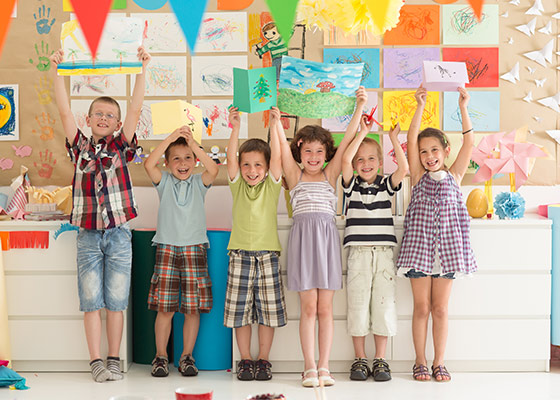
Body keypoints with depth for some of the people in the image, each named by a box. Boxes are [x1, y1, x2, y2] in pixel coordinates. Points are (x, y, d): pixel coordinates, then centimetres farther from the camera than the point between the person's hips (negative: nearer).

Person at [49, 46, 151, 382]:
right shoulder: (80, 146, 8)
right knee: (91, 300, 2)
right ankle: (97, 361, 7)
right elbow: (65, 112, -1)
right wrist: (57, 72, -9)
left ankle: (114, 360, 14)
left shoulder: (122, 147, 5)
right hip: (88, 233, 1)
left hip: (118, 233, -1)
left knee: (116, 300, 4)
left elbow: (136, 108, -4)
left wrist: (142, 70, -12)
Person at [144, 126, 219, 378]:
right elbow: (149, 164, -12)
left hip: (194, 248, 1)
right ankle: (160, 356, 10)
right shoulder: (164, 181, 7)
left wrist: (193, 143, -16)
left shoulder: (199, 183, 8)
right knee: (164, 307, -1)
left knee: (193, 308, 1)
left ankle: (187, 356, 12)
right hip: (167, 248, -1)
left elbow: (213, 170, -13)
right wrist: (171, 138, -16)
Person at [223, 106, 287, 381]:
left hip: (267, 254, 0)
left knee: (268, 310, 3)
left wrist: (274, 126, -11)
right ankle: (245, 360, 13)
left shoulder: (271, 185, 6)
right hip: (240, 254, 1)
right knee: (240, 310, 3)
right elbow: (230, 158, -4)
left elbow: (276, 157, -6)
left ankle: (263, 360, 13)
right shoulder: (237, 186, 7)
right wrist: (236, 128, -12)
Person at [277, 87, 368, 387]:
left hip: (327, 238, 1)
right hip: (303, 237, -1)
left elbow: (347, 140, 6)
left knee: (325, 308, 3)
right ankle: (309, 367, 6)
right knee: (309, 307, -1)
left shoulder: (330, 175, 12)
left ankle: (324, 366, 7)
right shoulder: (295, 175, 10)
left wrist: (360, 107, 1)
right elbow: (283, 144, 1)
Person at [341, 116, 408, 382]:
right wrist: (363, 132, -6)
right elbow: (345, 161, -10)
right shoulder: (352, 186, 7)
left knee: (383, 304, 1)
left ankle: (380, 360, 10)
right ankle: (360, 360, 11)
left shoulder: (386, 185, 10)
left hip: (384, 252, 1)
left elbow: (403, 168, -8)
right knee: (357, 305, 1)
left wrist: (394, 138, -8)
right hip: (358, 253, 0)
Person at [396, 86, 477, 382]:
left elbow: (469, 142, -1)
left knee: (440, 308, 6)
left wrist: (463, 109, -8)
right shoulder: (419, 177, 6)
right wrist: (420, 107, -11)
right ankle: (420, 362, 13)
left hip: (447, 245, 1)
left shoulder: (454, 176, 8)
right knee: (421, 307, 4)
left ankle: (438, 363, 14)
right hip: (419, 244, -1)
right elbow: (411, 140, -5)